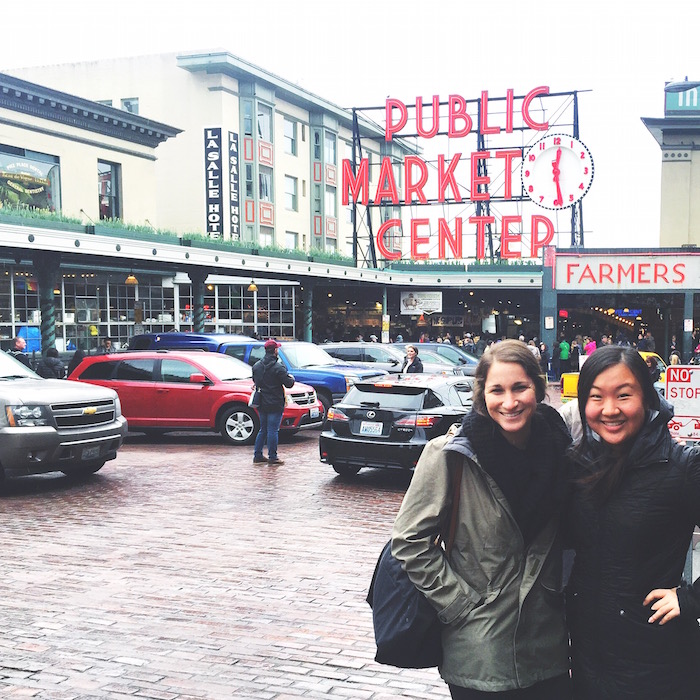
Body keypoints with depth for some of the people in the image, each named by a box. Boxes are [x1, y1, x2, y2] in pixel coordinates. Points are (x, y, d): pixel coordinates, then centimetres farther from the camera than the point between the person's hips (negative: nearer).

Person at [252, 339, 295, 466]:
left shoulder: (256, 366, 5)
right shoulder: (278, 367, -16)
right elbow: (289, 384, -14)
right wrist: (291, 378, 8)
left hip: (261, 404, 7)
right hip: (275, 404, -7)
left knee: (263, 429, 16)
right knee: (273, 430, -1)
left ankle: (257, 455, 17)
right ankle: (272, 457, 2)